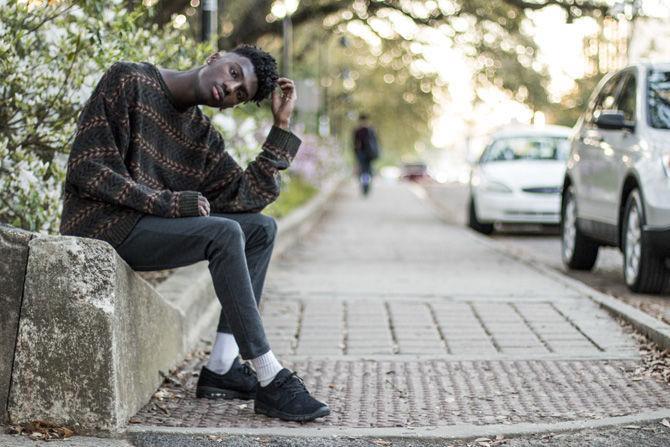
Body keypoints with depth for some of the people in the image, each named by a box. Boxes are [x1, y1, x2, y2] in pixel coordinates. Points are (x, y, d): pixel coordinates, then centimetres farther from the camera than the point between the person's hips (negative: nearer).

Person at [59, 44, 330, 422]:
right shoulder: (129, 81, -8)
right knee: (224, 233, -26)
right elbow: (88, 170, -15)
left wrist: (282, 125, -3)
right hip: (103, 224, -8)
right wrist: (168, 202, -21)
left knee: (262, 228, 2)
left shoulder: (203, 133, 12)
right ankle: (271, 381, -24)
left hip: (150, 223, 9)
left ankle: (221, 367, -8)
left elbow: (247, 196, 0)